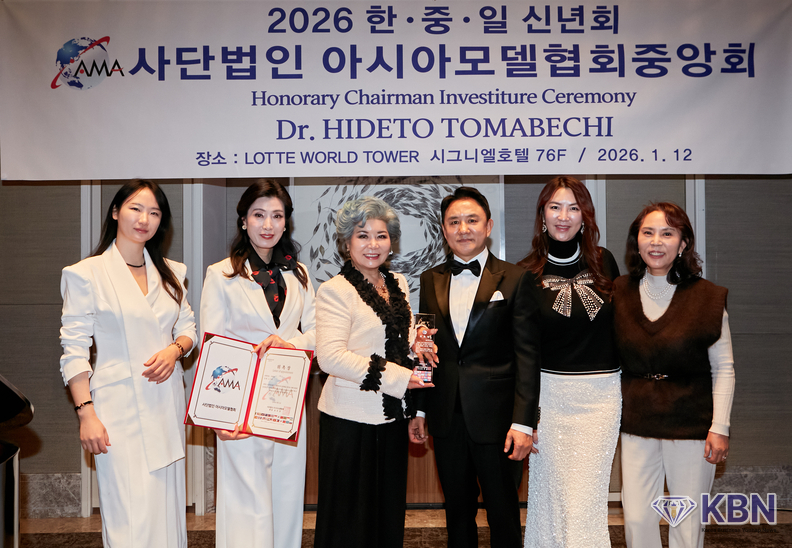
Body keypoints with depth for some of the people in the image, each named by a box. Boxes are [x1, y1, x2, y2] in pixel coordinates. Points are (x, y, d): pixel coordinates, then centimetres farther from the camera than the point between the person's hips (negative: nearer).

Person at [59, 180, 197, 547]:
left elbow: (188, 327, 18)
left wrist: (175, 349, -5)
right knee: (131, 517, -5)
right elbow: (74, 351, -6)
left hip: (167, 405, 5)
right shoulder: (86, 274, -5)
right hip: (120, 409, -5)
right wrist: (86, 413, -13)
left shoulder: (171, 273, 11)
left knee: (167, 506, 10)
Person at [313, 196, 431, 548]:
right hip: (351, 417, -6)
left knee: (389, 510, 14)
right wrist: (395, 377, -20)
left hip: (392, 416, 7)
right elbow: (330, 356, -19)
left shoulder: (398, 284, 11)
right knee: (350, 518, 3)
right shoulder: (335, 290, -10)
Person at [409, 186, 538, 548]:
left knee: (503, 515, 7)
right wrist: (419, 410, 9)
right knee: (457, 512, 16)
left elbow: (526, 355, -8)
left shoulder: (513, 280, -4)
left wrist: (523, 422, -13)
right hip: (446, 419, 4)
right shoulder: (431, 281, 8)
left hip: (495, 418, -4)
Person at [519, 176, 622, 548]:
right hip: (550, 394, -1)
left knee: (587, 496, 1)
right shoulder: (527, 274, -1)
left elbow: (619, 325, 14)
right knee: (552, 492, 4)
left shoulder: (604, 262, 6)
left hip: (601, 395, 1)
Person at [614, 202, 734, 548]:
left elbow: (724, 368, -1)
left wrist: (719, 428, -7)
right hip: (636, 425, 2)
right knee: (637, 520, 1)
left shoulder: (707, 298, -4)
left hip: (691, 425, -2)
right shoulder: (620, 294, 3)